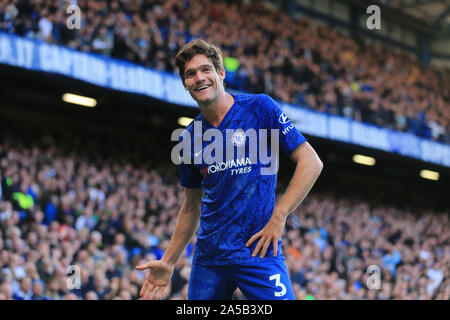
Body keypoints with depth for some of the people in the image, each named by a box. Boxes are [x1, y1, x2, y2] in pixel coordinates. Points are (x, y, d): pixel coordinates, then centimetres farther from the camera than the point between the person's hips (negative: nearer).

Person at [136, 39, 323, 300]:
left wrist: (278, 217, -14)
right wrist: (169, 261, 14)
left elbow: (311, 162, -6)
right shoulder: (190, 138, 10)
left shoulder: (259, 108, -3)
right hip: (208, 256, 5)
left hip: (258, 251, -4)